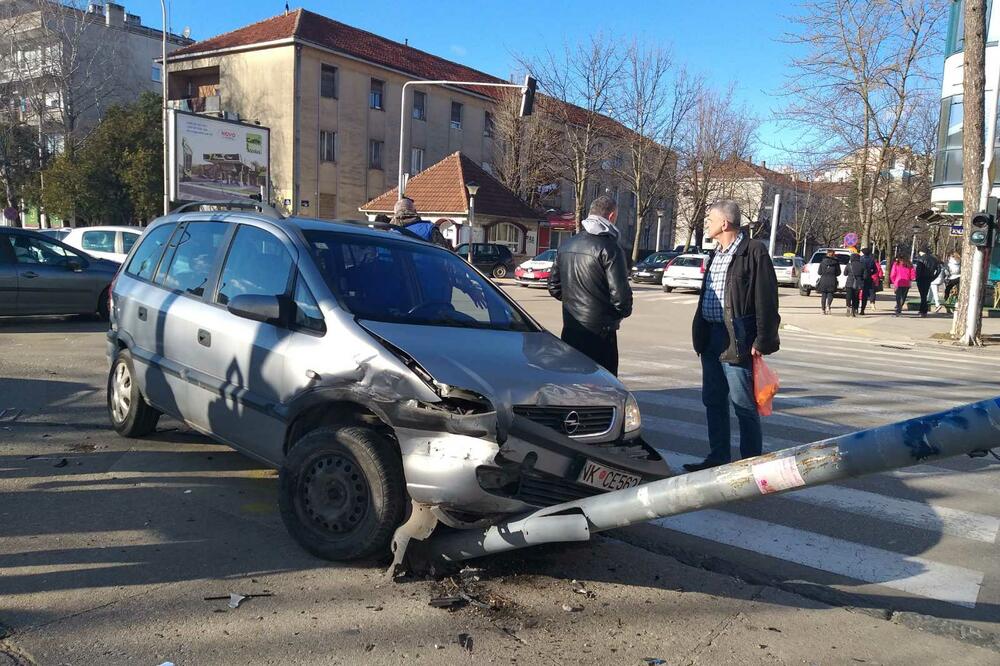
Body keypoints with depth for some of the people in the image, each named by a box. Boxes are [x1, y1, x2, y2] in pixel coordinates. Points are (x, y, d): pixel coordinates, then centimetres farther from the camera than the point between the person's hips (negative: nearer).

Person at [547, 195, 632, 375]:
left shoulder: (566, 246, 9)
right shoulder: (609, 248, -14)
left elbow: (554, 287, 15)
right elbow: (620, 293, -17)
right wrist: (623, 311, 3)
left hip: (570, 330, 7)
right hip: (599, 332, -7)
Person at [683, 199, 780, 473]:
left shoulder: (753, 252, -10)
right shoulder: (716, 254, 17)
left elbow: (766, 300, -14)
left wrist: (762, 341, -17)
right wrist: (700, 333, 16)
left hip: (737, 341, -9)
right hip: (711, 337, 9)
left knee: (744, 405, -1)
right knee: (713, 401, 14)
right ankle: (718, 458, 25)